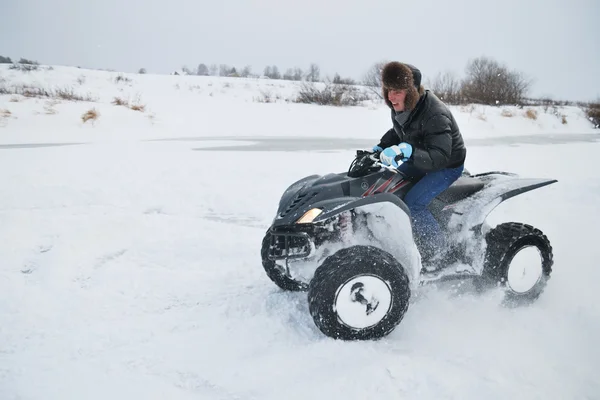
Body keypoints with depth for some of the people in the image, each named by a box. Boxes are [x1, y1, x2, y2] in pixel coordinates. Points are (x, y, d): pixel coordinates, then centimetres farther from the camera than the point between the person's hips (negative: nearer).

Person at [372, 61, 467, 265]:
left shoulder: (435, 114, -33)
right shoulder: (400, 108, -8)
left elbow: (440, 157, -40)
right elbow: (397, 132, 14)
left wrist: (408, 152, -54)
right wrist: (380, 147, -2)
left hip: (448, 166, -9)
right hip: (419, 161, 9)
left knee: (412, 204, -25)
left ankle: (439, 253, -6)